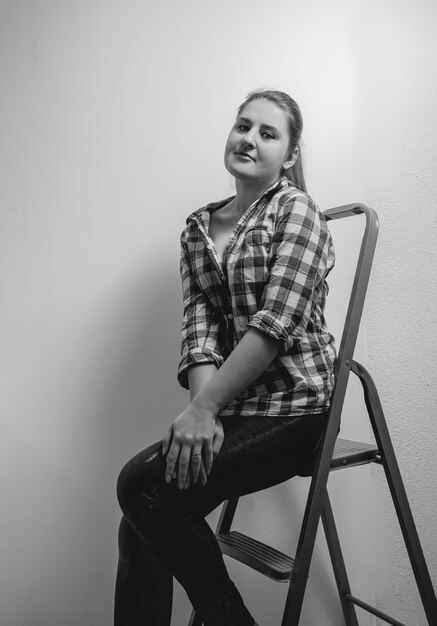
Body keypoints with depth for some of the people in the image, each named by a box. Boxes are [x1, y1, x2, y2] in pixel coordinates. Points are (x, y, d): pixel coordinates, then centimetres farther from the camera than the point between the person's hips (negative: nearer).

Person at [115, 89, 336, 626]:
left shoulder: (296, 210, -3)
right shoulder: (198, 228, 14)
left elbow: (275, 320, -15)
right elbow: (200, 324, 3)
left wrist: (203, 408, -18)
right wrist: (203, 408, -14)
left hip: (292, 406, -5)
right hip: (236, 411, 6)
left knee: (142, 484, -19)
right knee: (140, 530, -7)